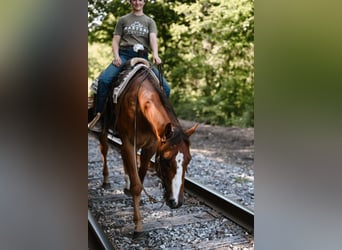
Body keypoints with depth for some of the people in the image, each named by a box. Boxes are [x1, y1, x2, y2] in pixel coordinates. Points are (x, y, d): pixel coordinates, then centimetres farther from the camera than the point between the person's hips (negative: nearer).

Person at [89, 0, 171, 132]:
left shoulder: (149, 21, 17)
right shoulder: (123, 20, 18)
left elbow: (153, 38, -1)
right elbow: (115, 41, 12)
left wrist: (155, 55, -21)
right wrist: (116, 56, -8)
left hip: (143, 57, 1)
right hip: (124, 54, -1)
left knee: (165, 88, -14)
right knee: (104, 79, -27)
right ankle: (98, 118, -18)